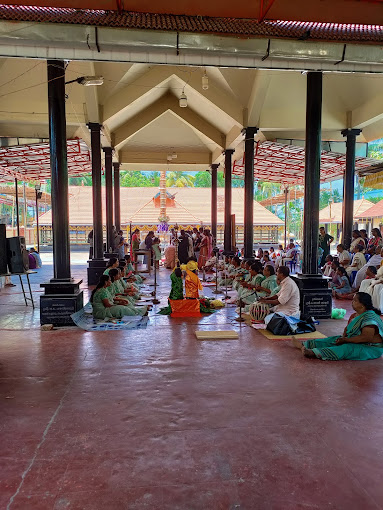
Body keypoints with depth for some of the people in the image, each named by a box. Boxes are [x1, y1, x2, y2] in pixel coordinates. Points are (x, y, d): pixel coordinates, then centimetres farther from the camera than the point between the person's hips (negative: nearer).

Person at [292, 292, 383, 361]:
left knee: (346, 348, -32)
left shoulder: (370, 317, -23)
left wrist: (346, 340, -24)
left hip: (371, 348, -10)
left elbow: (366, 337, -30)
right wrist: (343, 337, -7)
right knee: (332, 340, 1)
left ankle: (313, 353, -48)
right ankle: (303, 345, -2)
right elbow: (347, 328, 15)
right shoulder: (355, 315, 8)